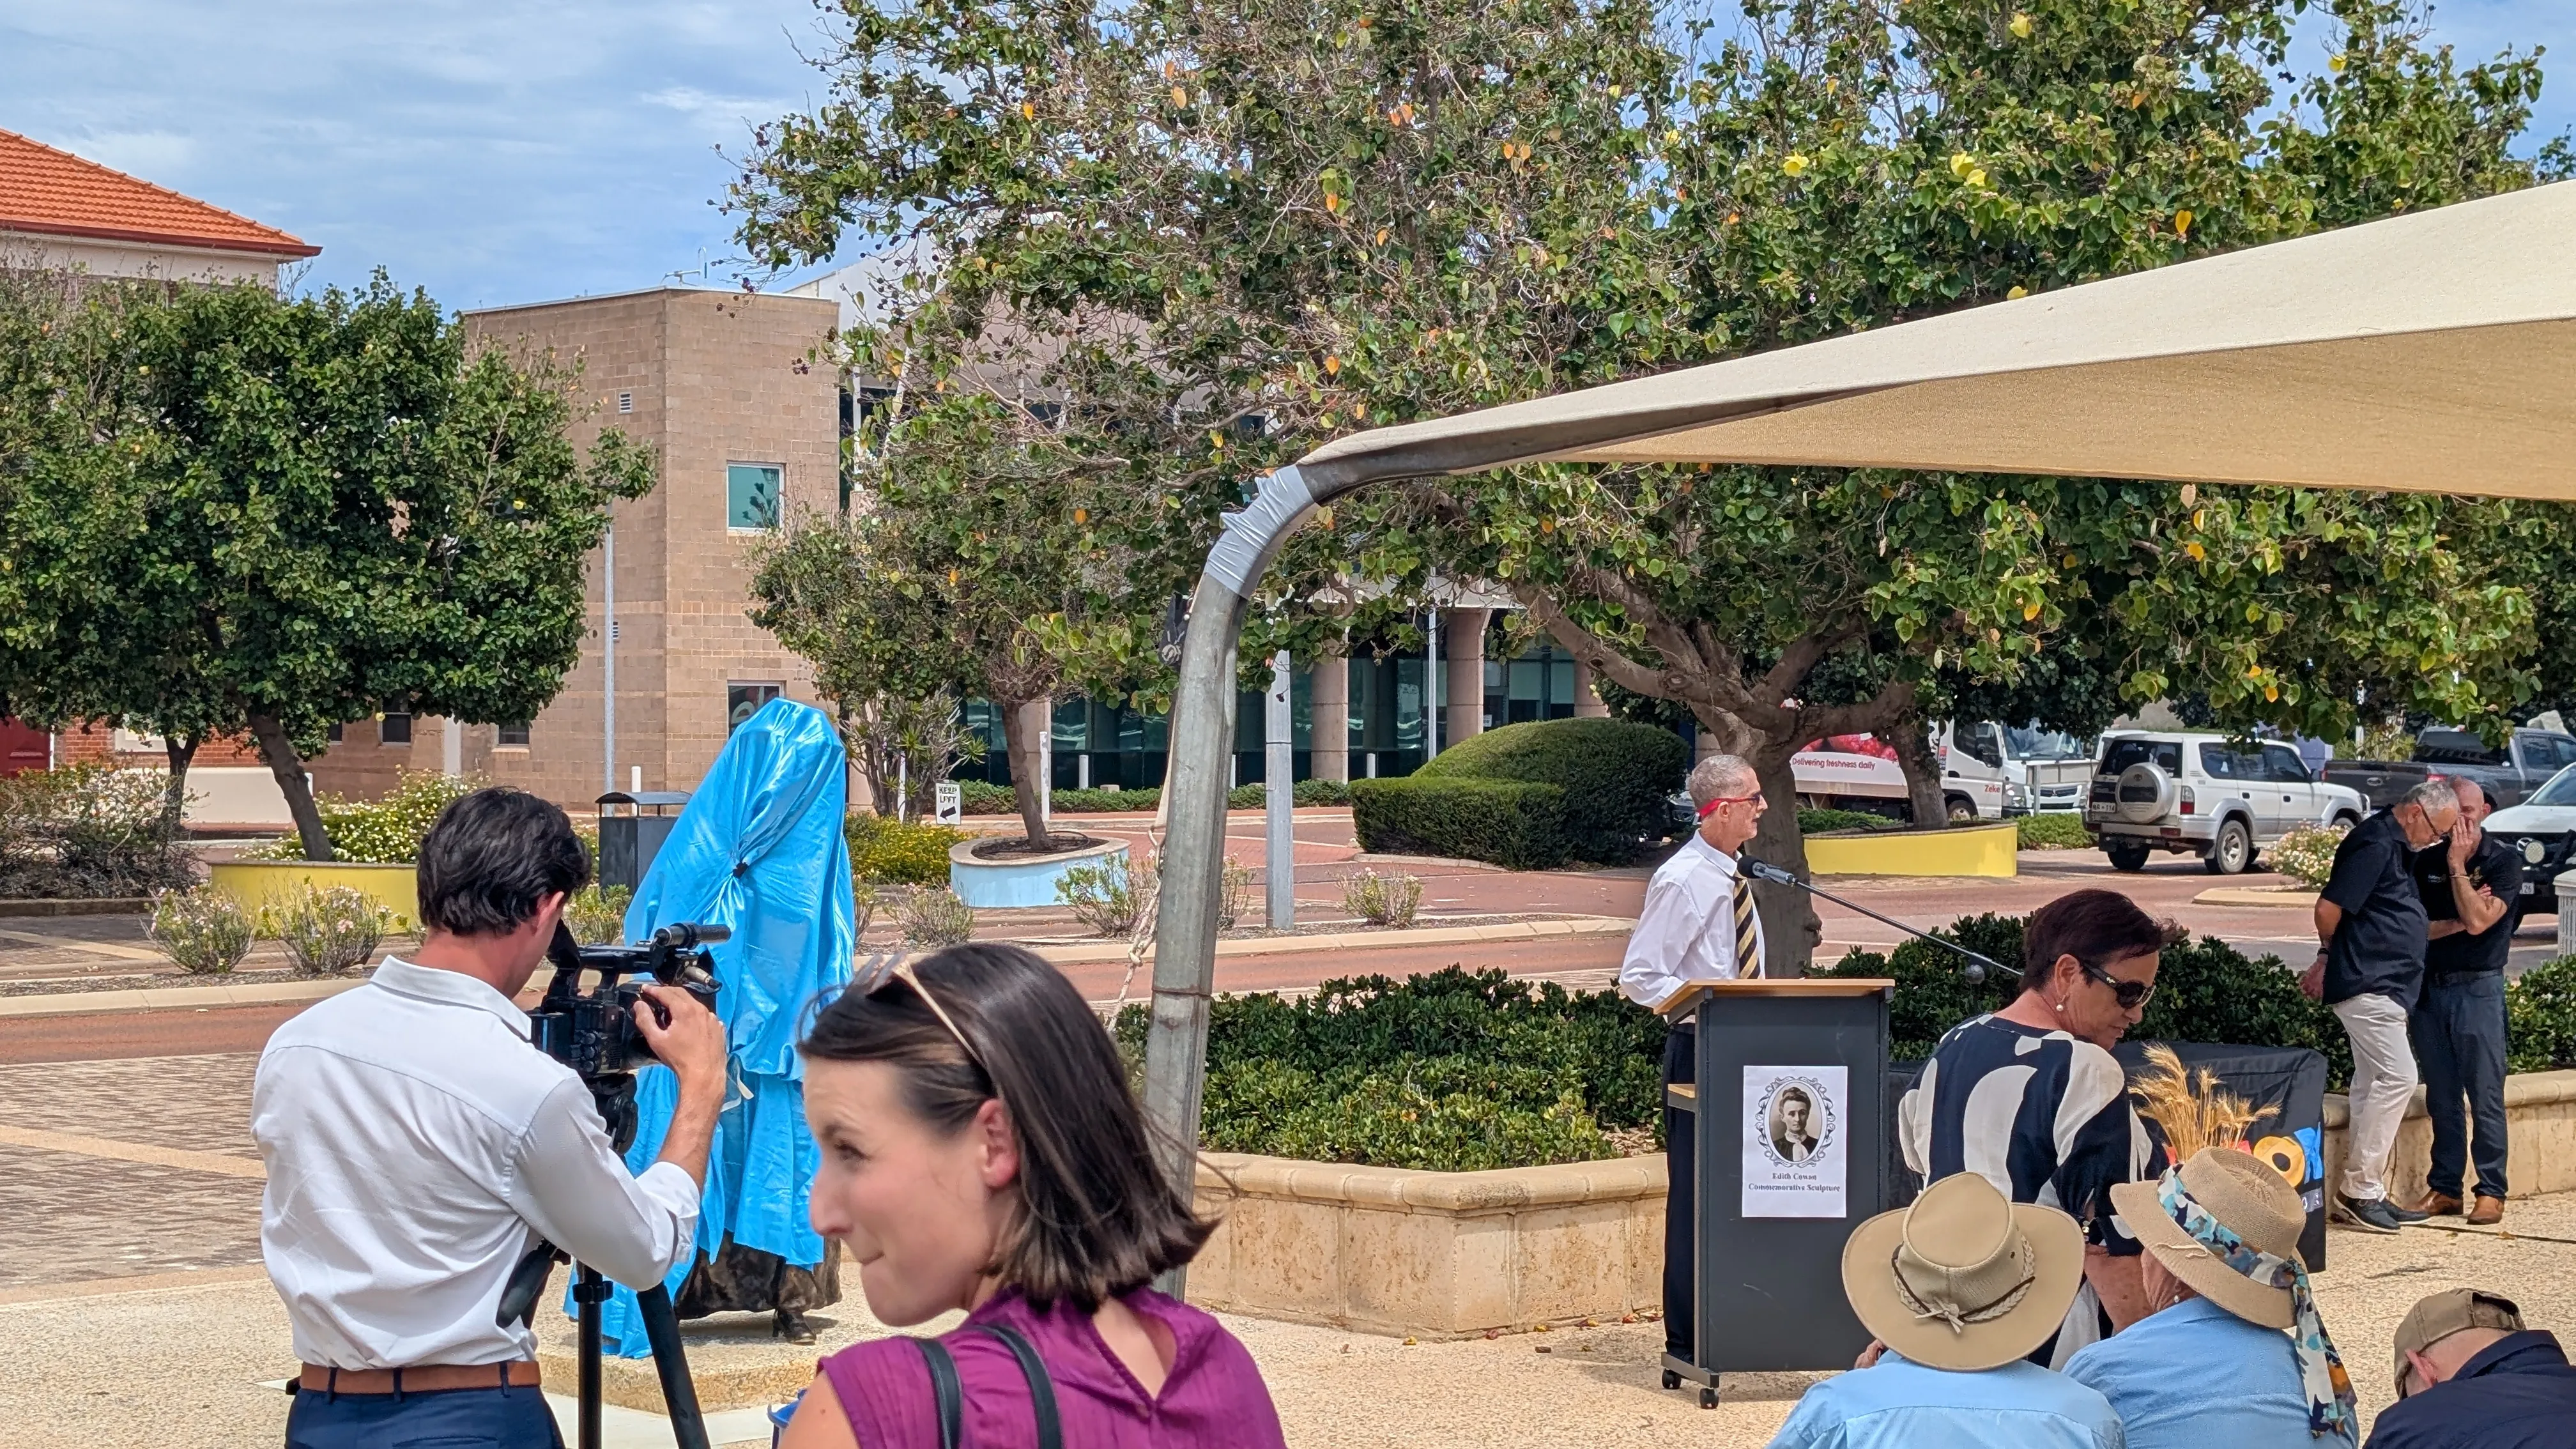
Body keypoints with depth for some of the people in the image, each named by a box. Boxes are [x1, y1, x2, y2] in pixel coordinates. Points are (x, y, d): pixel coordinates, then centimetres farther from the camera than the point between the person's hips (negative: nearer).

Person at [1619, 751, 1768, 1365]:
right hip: (1700, 1047, -8)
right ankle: (1685, 1337, 3)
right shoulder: (1680, 881, -14)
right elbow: (1639, 977, -17)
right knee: (1695, 1192, -3)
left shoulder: (1734, 877, 13)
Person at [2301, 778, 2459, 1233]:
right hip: (2366, 985, -11)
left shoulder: (2395, 847, 17)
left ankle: (2365, 1194, 15)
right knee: (2398, 1077, -12)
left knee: (2374, 1083, 11)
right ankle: (2359, 1188, -8)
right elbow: (2329, 909, -18)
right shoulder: (2374, 845, -16)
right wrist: (2330, 955, -2)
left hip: (2382, 986, 11)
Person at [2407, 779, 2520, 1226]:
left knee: (2485, 1096, -3)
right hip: (2427, 987, 4)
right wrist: (2456, 924, -11)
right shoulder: (2425, 862, 8)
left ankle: (2491, 1192, 2)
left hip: (2478, 988, -4)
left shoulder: (2504, 861, -3)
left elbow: (2478, 921, -15)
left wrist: (2457, 866, -13)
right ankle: (2444, 1188, 15)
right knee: (2440, 1097, 9)